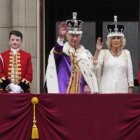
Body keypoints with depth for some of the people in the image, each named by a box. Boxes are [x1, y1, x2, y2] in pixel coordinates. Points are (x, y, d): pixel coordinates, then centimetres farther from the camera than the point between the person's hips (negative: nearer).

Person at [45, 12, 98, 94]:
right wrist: (61, 37, -43)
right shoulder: (61, 50, 0)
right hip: (63, 92, -4)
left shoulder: (86, 54, 13)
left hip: (80, 92, 4)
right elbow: (57, 52, -25)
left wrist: (88, 85, -3)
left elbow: (90, 73, 15)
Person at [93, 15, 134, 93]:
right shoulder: (103, 53, 4)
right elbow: (95, 67, -9)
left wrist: (130, 88, 3)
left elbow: (130, 72, 10)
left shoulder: (126, 53, 10)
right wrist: (97, 51, -14)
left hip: (122, 89, 2)